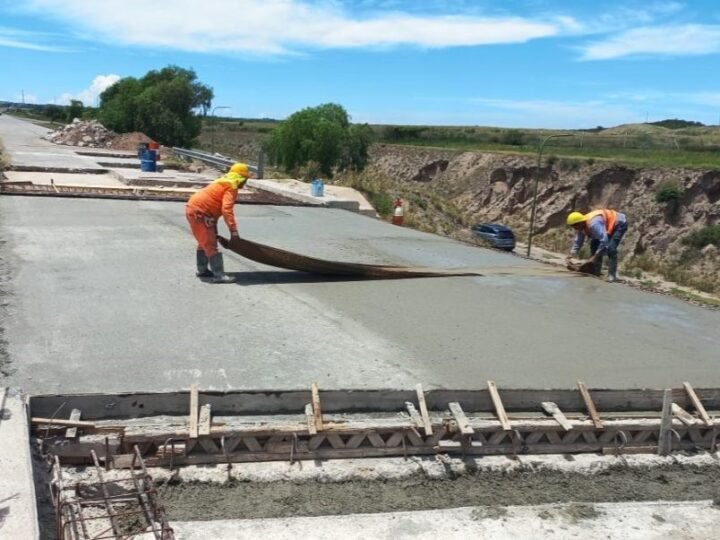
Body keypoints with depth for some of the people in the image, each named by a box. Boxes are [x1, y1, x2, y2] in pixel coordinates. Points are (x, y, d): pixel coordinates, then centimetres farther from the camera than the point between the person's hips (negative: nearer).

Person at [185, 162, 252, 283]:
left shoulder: (223, 183, 20)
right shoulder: (231, 187, -11)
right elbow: (226, 209, -26)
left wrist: (214, 230, 26)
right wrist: (233, 230, -29)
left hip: (193, 208, 10)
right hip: (199, 212, -10)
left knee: (205, 242, 22)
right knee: (211, 244, -8)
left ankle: (202, 270, 32)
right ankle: (219, 275, -6)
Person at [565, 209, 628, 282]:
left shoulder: (594, 224, -40)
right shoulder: (581, 227, -11)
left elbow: (604, 241, -43)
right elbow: (577, 242, -1)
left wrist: (595, 257, -40)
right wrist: (571, 255, -13)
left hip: (619, 223, -9)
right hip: (608, 226, 10)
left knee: (610, 248, -23)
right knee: (594, 245, 5)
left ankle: (612, 275, -19)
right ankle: (596, 272, 11)